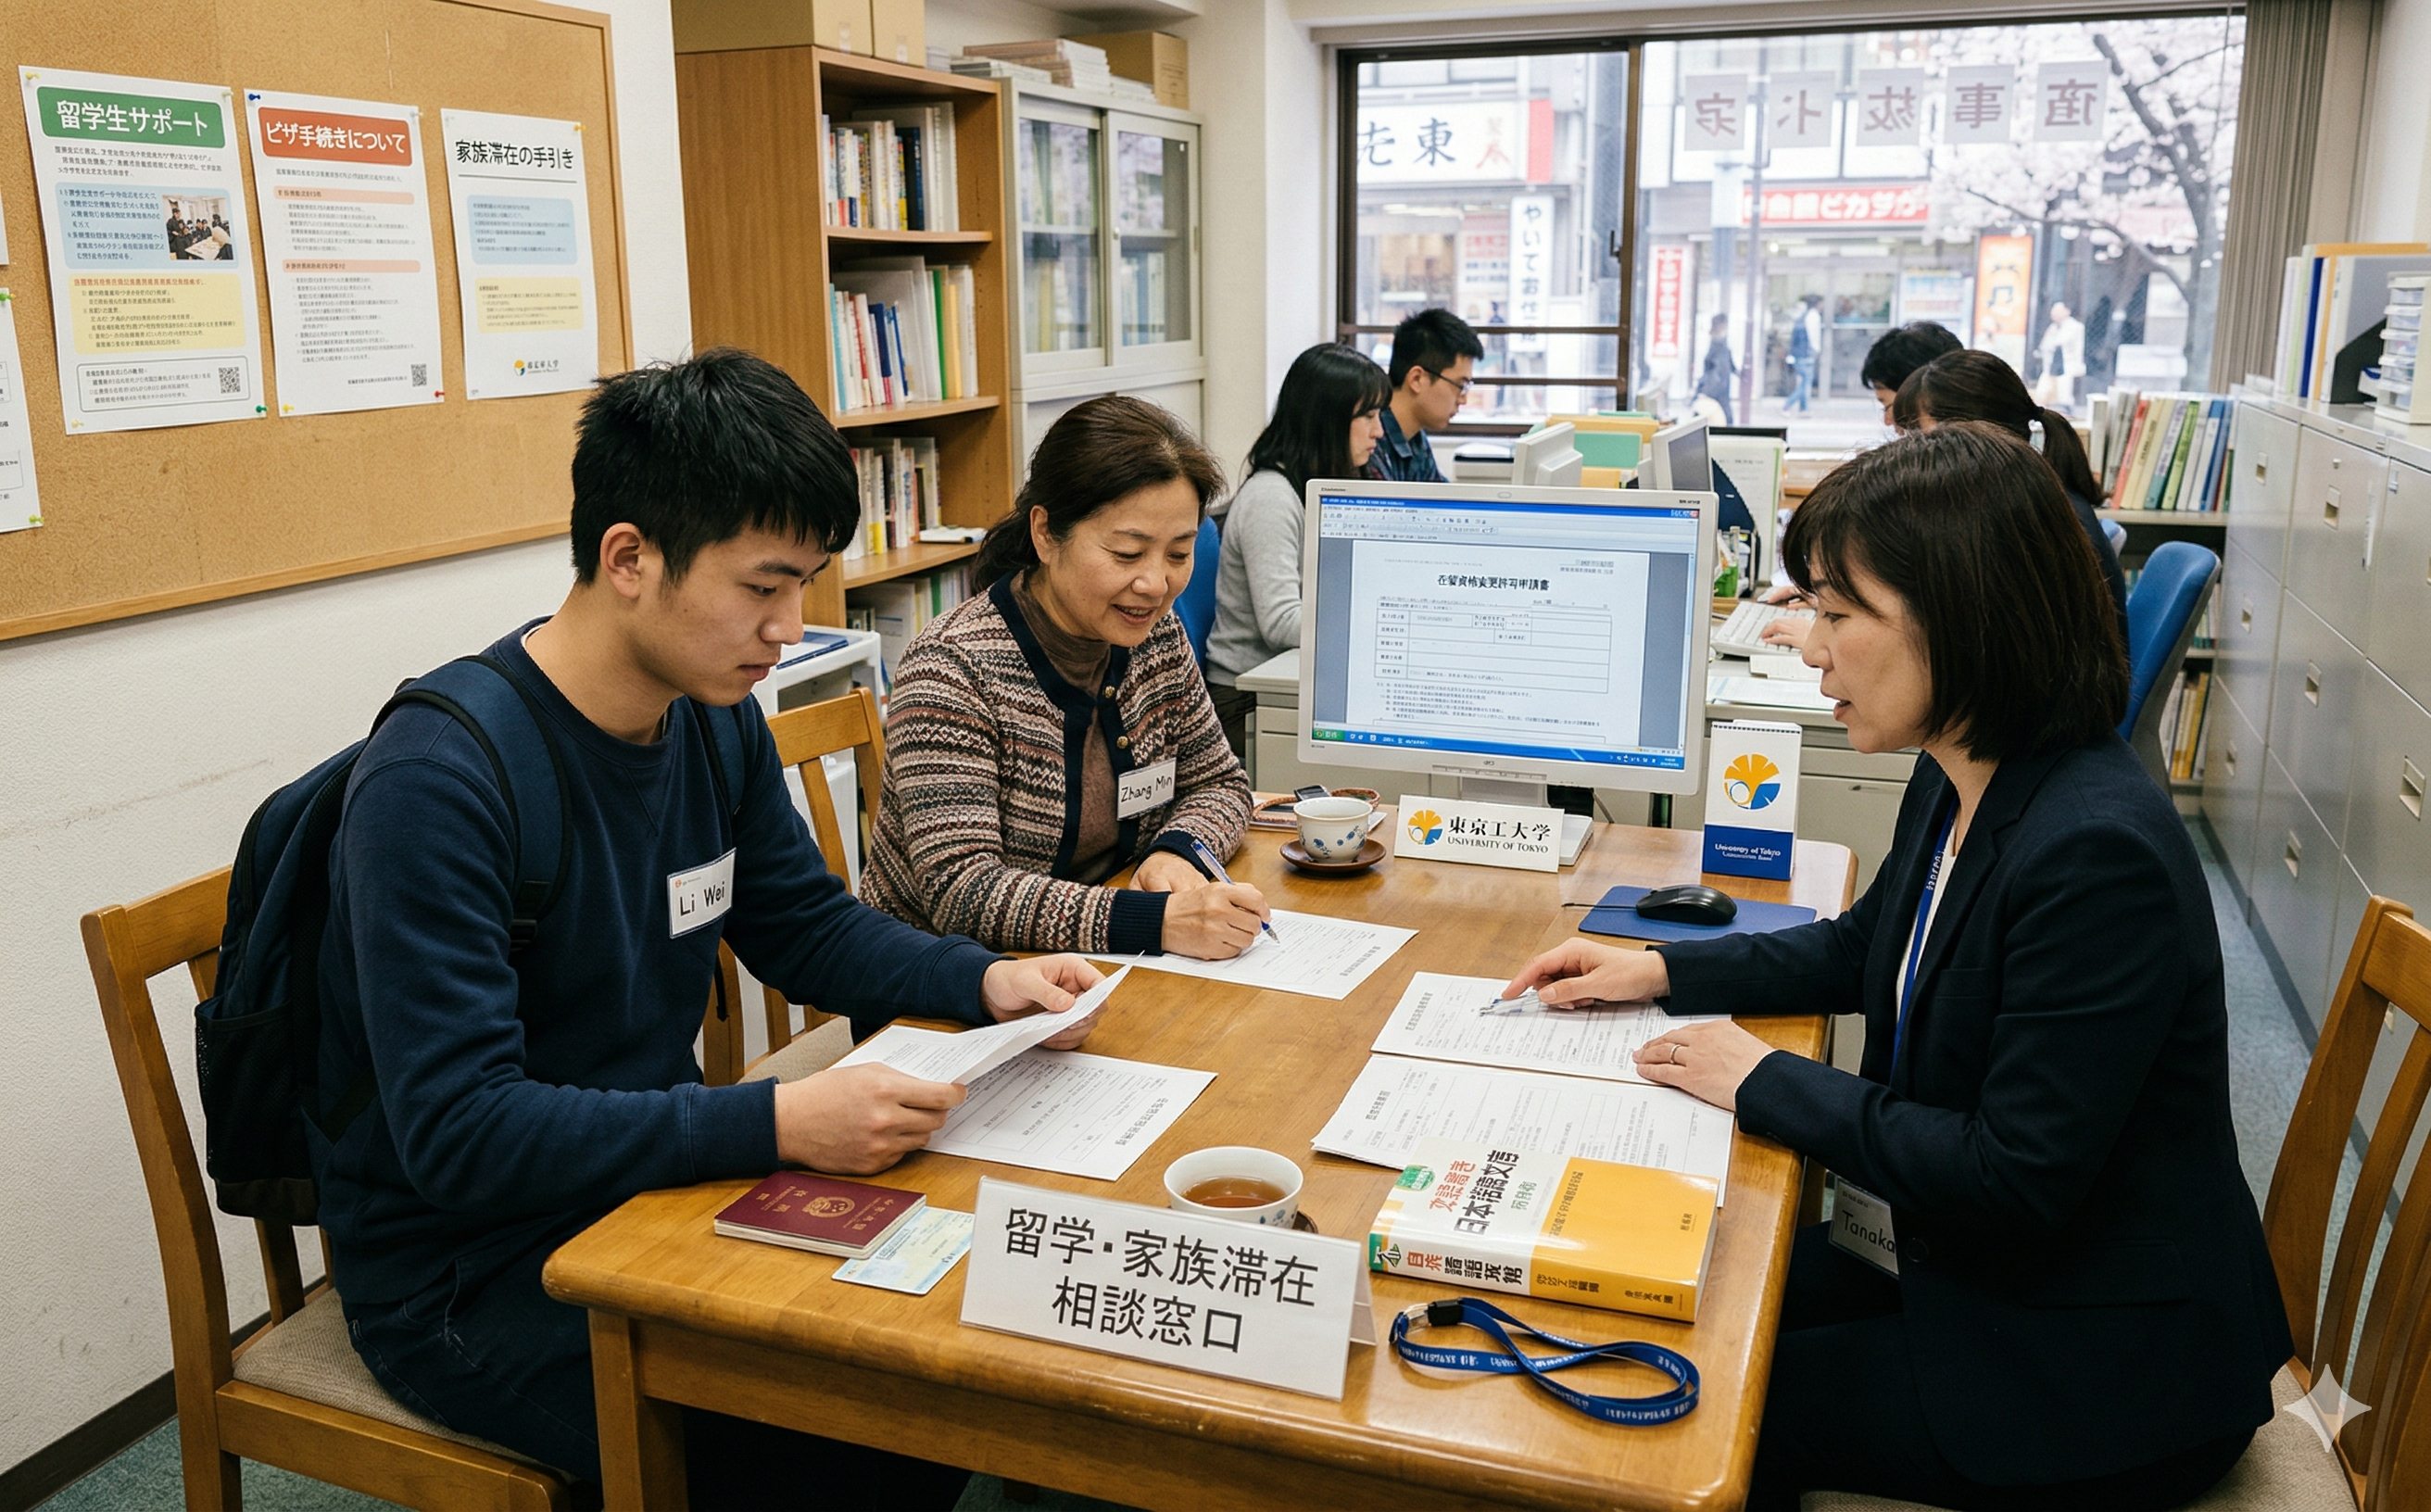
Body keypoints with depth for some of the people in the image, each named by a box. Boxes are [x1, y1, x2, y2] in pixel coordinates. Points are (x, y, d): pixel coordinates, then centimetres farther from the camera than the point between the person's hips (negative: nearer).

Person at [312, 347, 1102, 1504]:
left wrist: (984, 982, -7)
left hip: (645, 1179, 7)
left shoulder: (716, 717, -2)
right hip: (466, 1275, -7)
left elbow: (809, 926, 10)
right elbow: (457, 1134, -29)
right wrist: (778, 1124, -34)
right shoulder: (438, 784, -26)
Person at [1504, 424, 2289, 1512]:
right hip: (1960, 1267, 8)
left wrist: (1768, 1085, -19)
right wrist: (1660, 971, 6)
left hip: (2101, 1372, -8)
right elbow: (1862, 950, 18)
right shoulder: (1957, 785, -1)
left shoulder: (2096, 852, -30)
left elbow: (2017, 1180, -28)